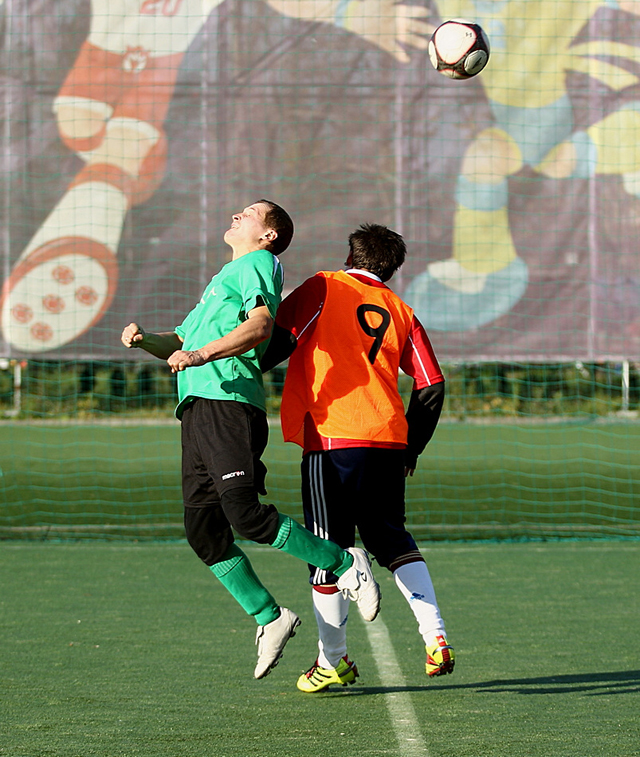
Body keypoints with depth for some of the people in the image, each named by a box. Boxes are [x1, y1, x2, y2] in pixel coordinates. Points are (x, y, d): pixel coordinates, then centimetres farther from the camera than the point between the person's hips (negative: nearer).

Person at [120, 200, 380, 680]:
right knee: (203, 528, 0)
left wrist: (203, 354, -23)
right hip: (197, 405, 9)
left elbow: (260, 325, -13)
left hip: (231, 400, -9)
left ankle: (345, 564, -7)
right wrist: (145, 340, 13)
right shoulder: (224, 280, 33)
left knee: (245, 514, -20)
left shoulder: (258, 264, 5)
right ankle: (269, 618, 6)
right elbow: (180, 343, 34)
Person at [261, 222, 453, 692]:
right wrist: (412, 447, 22)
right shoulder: (400, 311, 16)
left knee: (328, 547, 4)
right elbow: (432, 385, 12)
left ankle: (334, 661, 9)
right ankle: (436, 639, 3)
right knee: (393, 539, 17)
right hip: (388, 441, 5)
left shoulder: (324, 288, 4)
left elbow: (280, 338, -7)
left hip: (332, 438, -4)